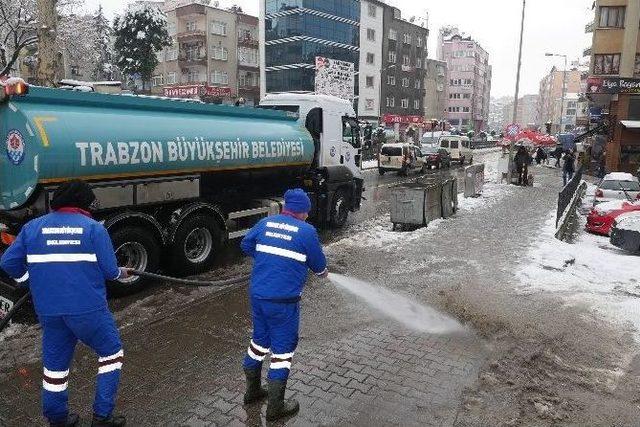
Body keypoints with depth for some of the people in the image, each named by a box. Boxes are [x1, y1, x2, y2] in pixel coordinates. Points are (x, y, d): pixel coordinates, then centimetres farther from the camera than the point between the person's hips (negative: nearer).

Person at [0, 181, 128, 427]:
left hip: (48, 311, 5)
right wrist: (122, 273, 15)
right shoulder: (93, 228, -6)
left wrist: (32, 279, 24)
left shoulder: (33, 227, 7)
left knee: (54, 365, 20)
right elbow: (110, 270, -7)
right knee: (111, 354, 14)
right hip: (88, 309, -4)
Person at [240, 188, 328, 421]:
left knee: (260, 339, 23)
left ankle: (252, 391, 39)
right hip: (283, 300, -6)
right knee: (282, 349, 8)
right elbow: (318, 263, 1)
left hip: (257, 294, 6)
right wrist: (323, 272, 23)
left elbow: (245, 245, 16)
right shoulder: (307, 231, -8)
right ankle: (275, 407, 18)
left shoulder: (265, 223, 6)